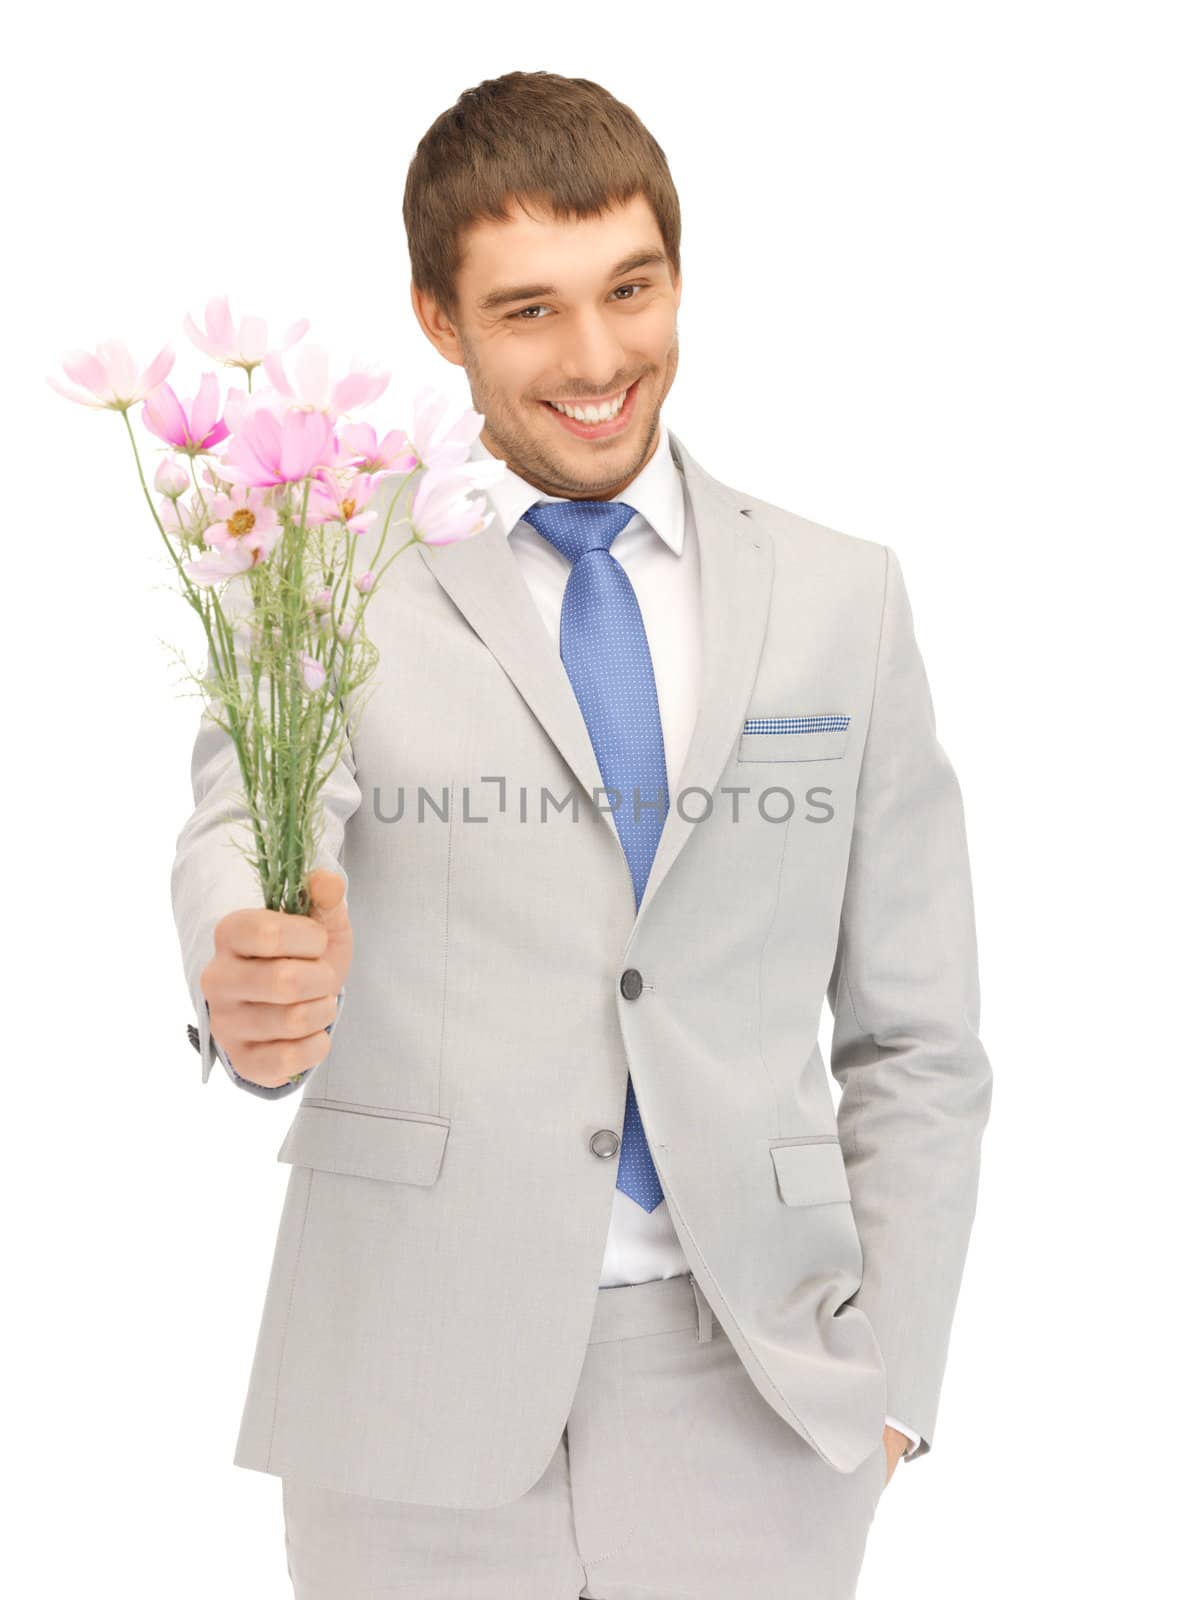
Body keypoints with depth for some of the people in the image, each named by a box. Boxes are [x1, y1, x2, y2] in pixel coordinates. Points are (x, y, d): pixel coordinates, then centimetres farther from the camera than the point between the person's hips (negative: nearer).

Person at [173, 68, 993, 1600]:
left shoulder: (842, 596, 6)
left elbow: (914, 1034, 7)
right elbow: (245, 820, -18)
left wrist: (892, 1373, 0)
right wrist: (251, 986, -40)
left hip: (752, 1391, 2)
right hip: (418, 1378, -1)